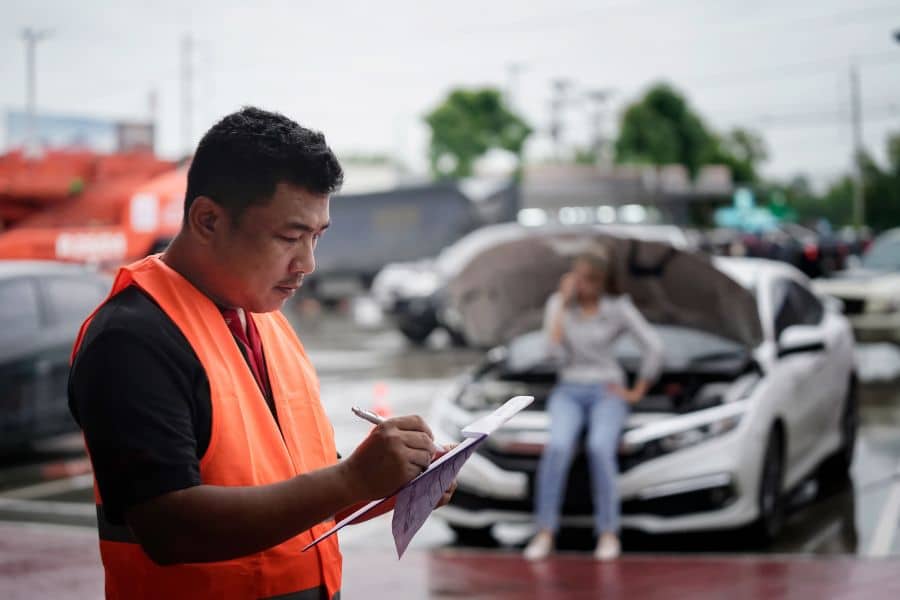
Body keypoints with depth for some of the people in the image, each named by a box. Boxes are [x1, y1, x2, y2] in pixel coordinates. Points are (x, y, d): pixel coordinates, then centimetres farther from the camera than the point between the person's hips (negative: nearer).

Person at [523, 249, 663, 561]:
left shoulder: (618, 308, 1)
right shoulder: (558, 304, 6)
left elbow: (654, 347, -2)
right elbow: (557, 350, -9)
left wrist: (638, 392, -1)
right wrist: (562, 303, -8)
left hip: (608, 392, -1)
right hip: (569, 391, 1)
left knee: (600, 448, -33)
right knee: (558, 447, -31)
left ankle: (609, 533, -23)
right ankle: (545, 531, -26)